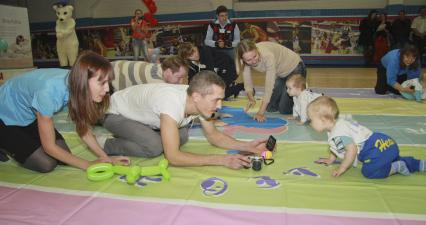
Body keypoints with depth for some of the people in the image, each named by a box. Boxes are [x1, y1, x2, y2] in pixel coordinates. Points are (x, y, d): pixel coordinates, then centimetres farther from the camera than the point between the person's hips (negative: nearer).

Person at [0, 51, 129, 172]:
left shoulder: (75, 83, -21)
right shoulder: (49, 92, -40)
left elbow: (84, 129, -8)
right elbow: (49, 147, -27)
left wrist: (106, 158, -18)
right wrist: (89, 165, -23)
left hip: (29, 117, 6)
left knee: (63, 156, -2)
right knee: (46, 164, -14)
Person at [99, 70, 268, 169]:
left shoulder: (199, 98, -19)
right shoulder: (173, 103, -42)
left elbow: (213, 135, -7)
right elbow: (173, 157, -43)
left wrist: (247, 146, -22)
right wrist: (222, 160, -43)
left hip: (140, 113, 7)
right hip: (117, 114, -7)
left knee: (182, 137, -2)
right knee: (155, 147, -28)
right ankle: (104, 144, -5)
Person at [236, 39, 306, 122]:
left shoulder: (268, 55, -39)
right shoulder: (248, 57, -22)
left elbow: (269, 86, -38)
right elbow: (247, 83, -14)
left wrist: (261, 112, -39)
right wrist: (251, 99, -32)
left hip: (294, 69, -6)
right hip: (279, 73, 6)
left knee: (284, 109, -8)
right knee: (270, 107, 3)